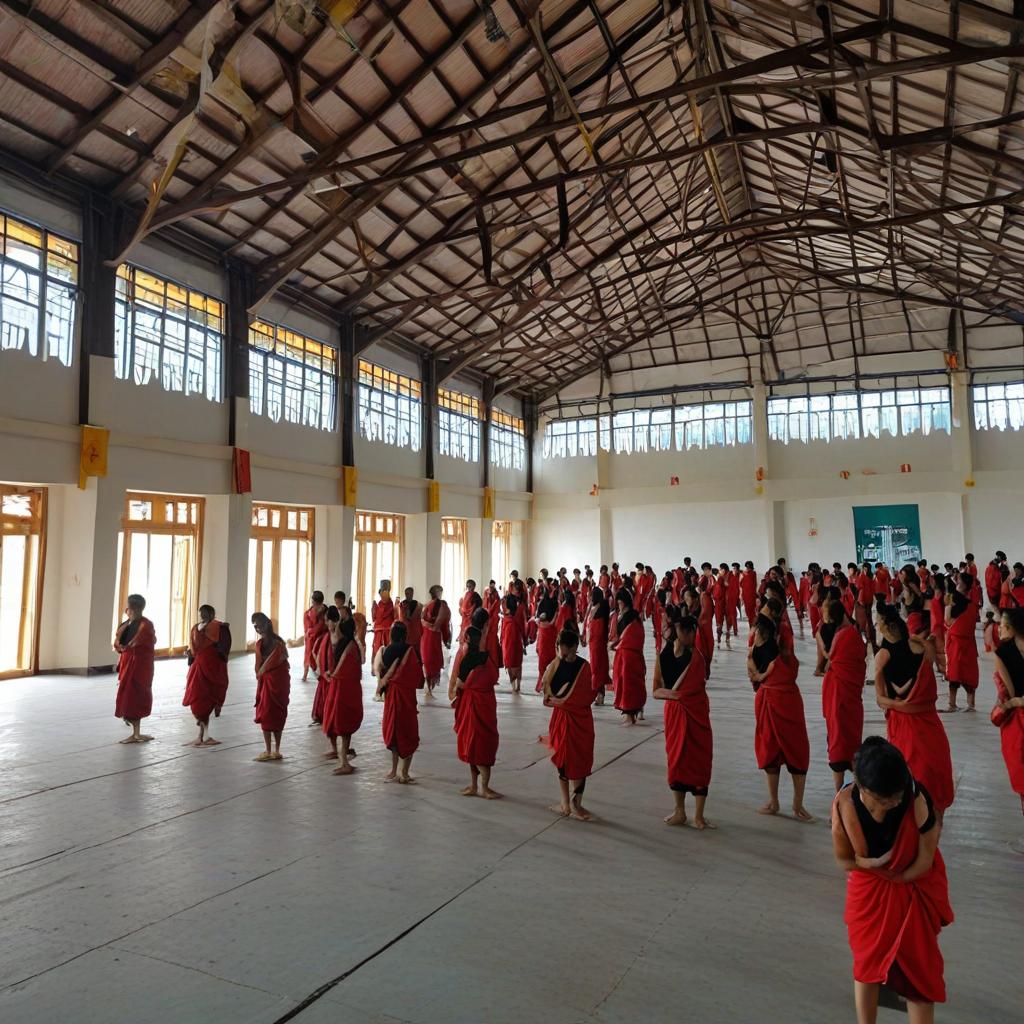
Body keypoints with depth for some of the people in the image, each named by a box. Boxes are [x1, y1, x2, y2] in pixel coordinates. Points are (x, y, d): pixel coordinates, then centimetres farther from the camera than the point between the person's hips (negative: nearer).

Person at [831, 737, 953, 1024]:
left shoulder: (917, 800, -32)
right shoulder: (844, 804, -29)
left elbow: (925, 861, -18)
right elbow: (844, 860, -13)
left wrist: (896, 877, -7)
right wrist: (878, 864, -22)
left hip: (914, 891, -1)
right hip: (868, 892, 1)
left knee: (920, 971, 7)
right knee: (866, 963, 16)